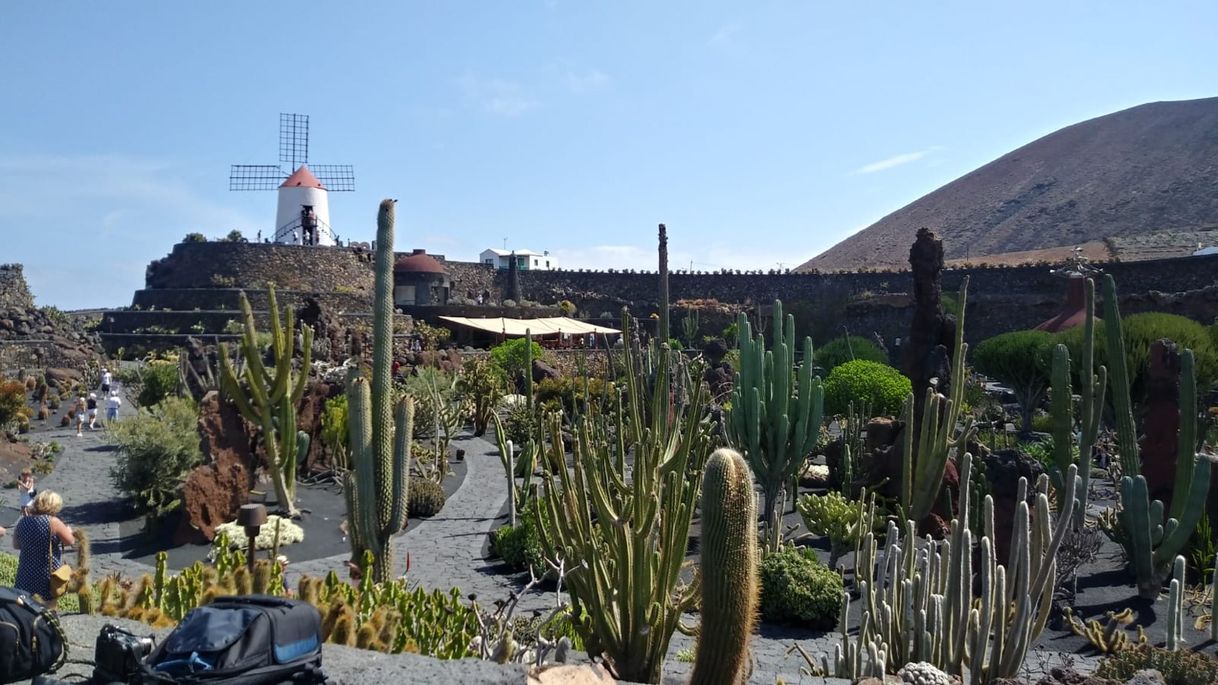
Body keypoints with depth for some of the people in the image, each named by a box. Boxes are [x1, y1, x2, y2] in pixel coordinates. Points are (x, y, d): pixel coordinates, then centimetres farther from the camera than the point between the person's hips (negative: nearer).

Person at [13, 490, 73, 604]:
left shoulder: (22, 522, 1)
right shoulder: (53, 522, -16)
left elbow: (16, 545, 15)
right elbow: (70, 541, -7)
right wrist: (68, 530, 13)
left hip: (26, 575, 5)